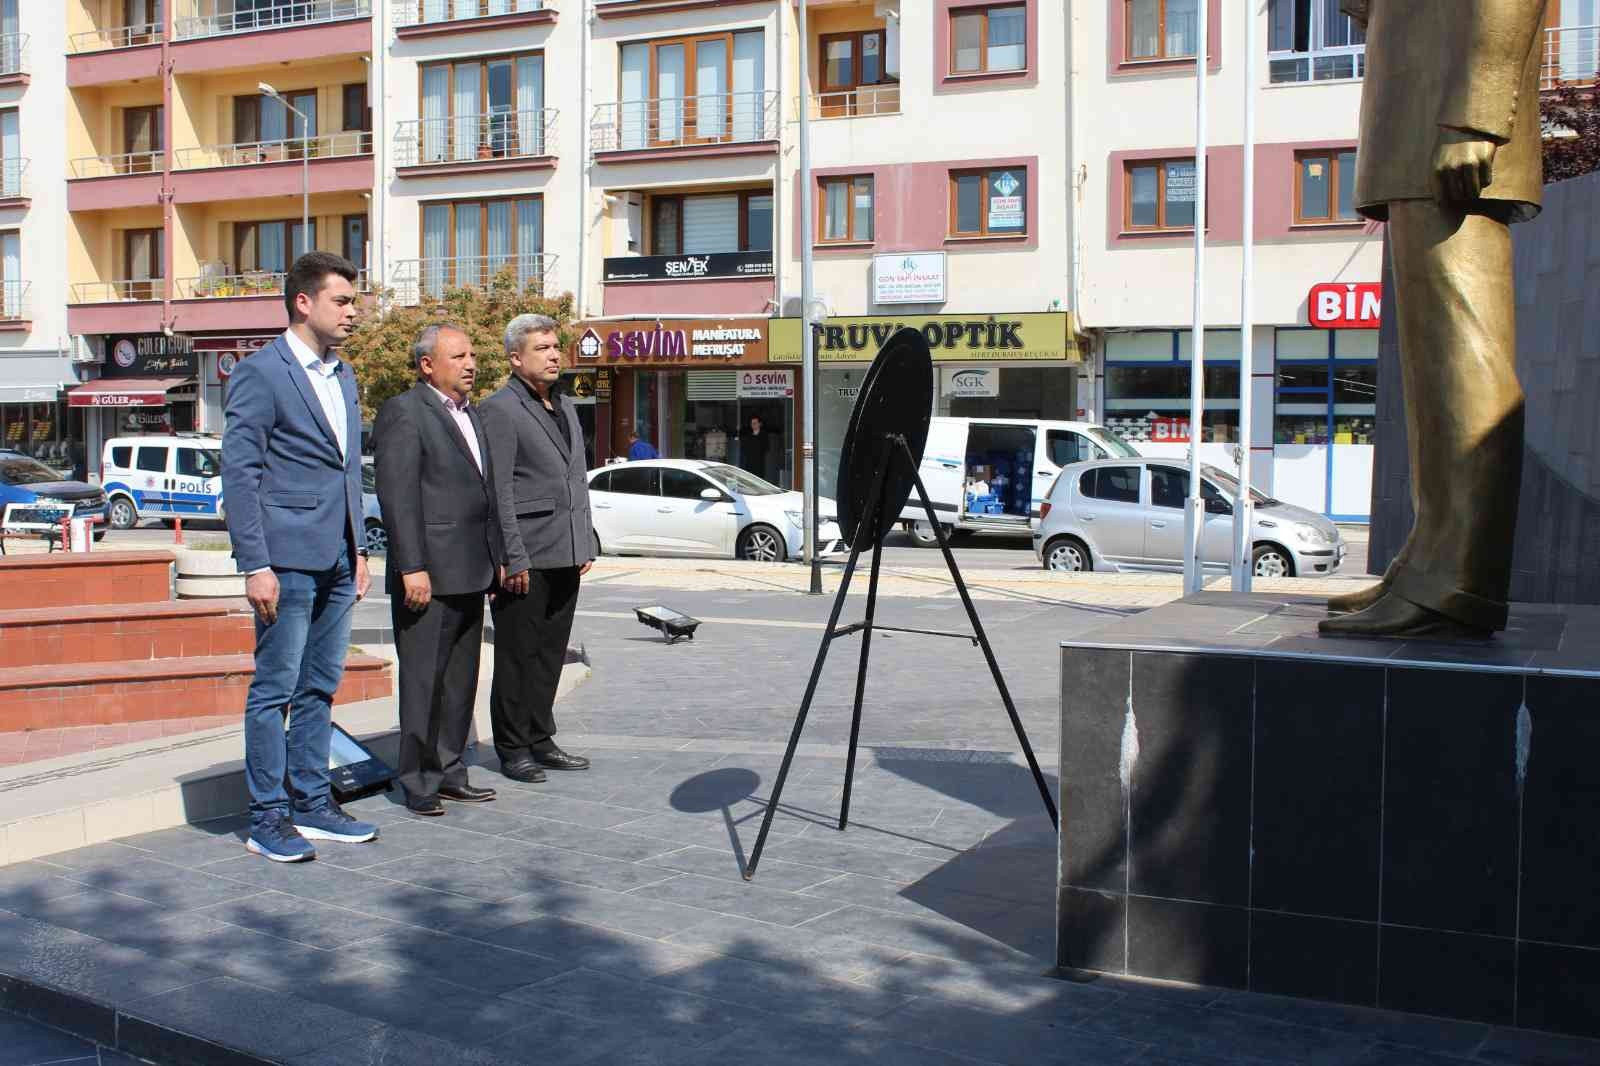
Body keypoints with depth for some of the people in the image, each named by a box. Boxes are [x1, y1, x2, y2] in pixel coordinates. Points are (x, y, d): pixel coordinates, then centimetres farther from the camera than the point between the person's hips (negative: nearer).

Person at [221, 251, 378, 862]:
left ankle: (311, 803, 21)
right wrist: (256, 565, -15)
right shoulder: (261, 374, -7)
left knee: (320, 687, 12)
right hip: (287, 560, -8)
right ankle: (267, 818, 6)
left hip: (336, 561, 8)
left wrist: (359, 550, 16)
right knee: (275, 690, -1)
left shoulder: (342, 377, 17)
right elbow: (240, 474, -11)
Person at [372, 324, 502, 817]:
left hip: (470, 574, 9)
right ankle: (419, 783, 6)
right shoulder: (403, 412, -8)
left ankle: (449, 773, 22)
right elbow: (398, 495, -15)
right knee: (424, 681, -2)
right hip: (429, 575, -8)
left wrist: (495, 560, 17)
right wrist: (412, 567, -20)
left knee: (460, 680, 13)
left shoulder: (470, 413, 18)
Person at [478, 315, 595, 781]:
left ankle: (540, 740, 23)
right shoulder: (500, 409, -8)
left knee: (551, 654, 13)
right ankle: (512, 749, 11)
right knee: (517, 656, 2)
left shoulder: (565, 408, 18)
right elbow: (498, 490, -13)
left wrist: (586, 544, 16)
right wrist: (513, 558, -17)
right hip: (525, 558, -8)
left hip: (566, 556, 8)